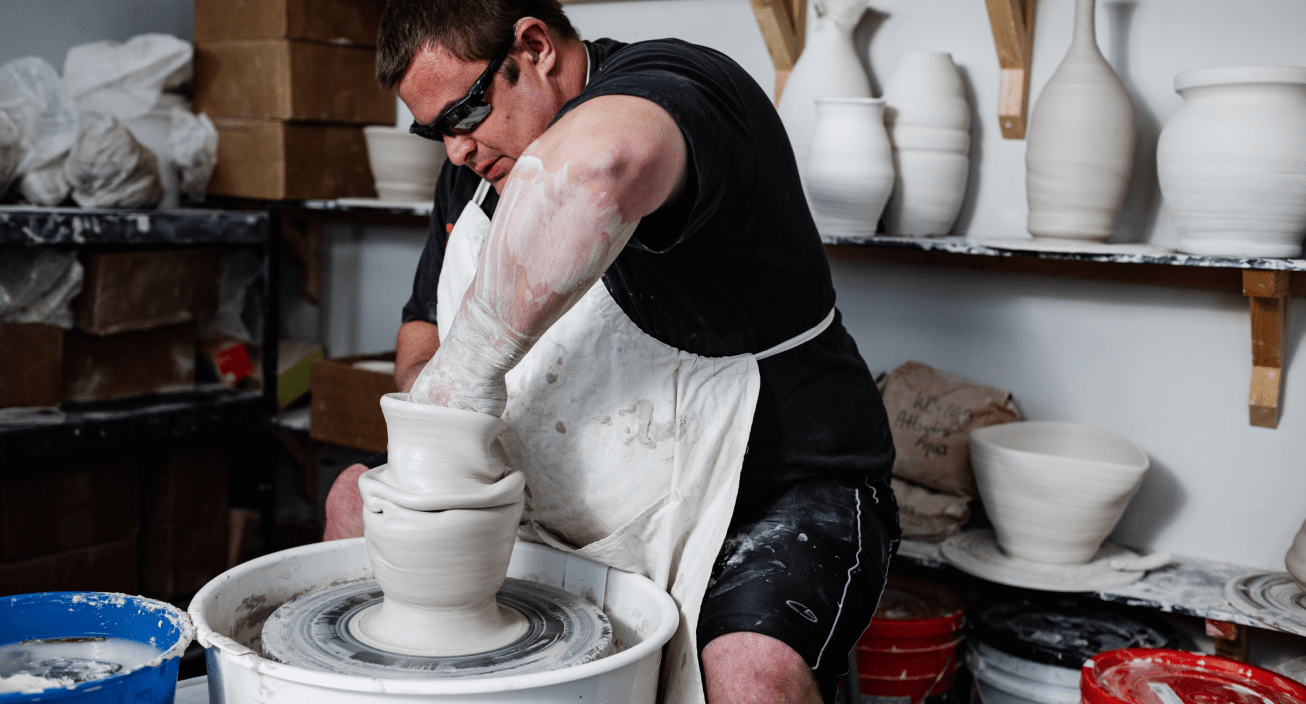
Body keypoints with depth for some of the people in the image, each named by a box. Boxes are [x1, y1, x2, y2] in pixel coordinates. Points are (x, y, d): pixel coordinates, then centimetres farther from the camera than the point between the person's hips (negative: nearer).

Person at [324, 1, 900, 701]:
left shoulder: (669, 84, -21)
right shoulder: (477, 165, 7)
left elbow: (596, 162, -48)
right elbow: (424, 327, 18)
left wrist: (467, 368, -38)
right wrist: (426, 386, -6)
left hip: (772, 493, -8)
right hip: (573, 504, 8)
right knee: (357, 498, 10)